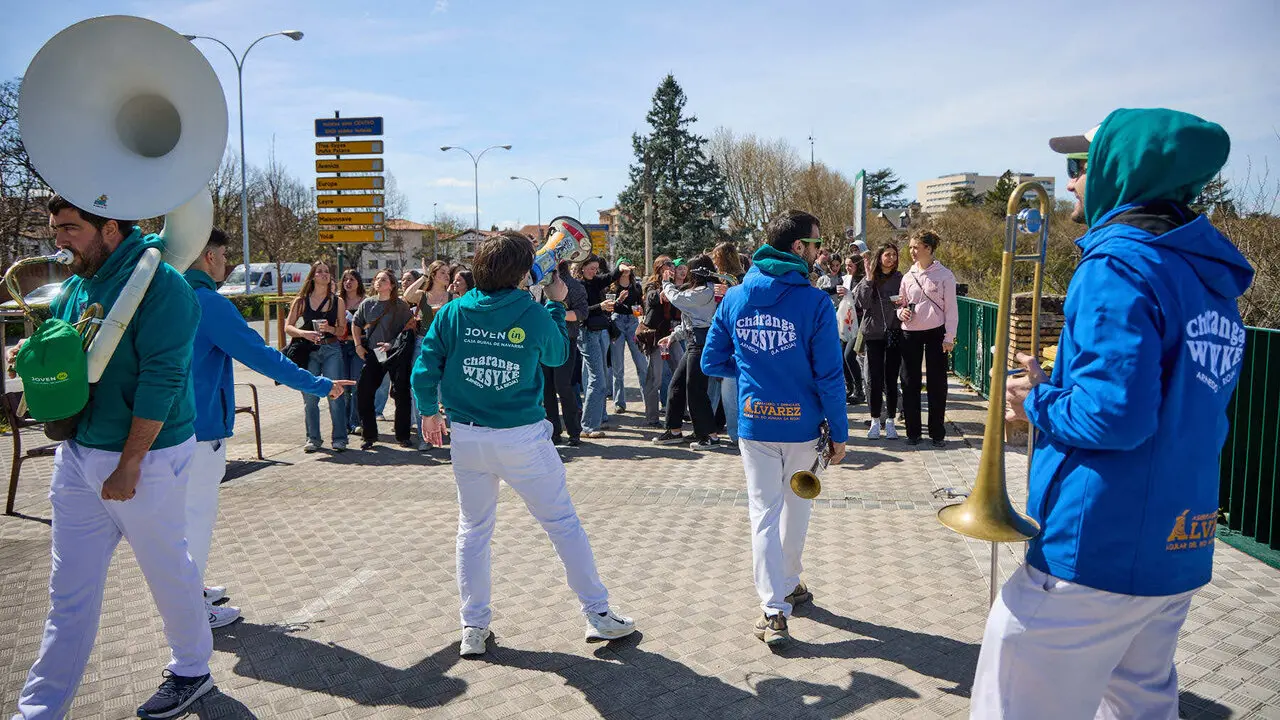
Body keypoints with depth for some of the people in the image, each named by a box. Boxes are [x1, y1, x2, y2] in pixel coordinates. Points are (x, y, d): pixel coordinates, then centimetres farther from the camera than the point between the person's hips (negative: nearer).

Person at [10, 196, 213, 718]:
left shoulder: (158, 283, -16)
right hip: (78, 454, 7)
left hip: (144, 457, -7)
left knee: (168, 572, 11)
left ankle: (191, 671, 32)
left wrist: (129, 464, -21)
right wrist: (28, 352, -3)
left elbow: (160, 378, -21)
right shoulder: (75, 285, 8)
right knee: (69, 591, 12)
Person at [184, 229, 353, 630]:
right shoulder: (208, 303, -19)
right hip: (200, 428, -9)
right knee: (199, 514, 1)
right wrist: (320, 386, -13)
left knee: (186, 510, 21)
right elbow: (261, 356, -19)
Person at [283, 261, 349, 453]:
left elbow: (342, 331, 8)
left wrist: (330, 328, -12)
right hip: (308, 351, 1)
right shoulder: (301, 301, 6)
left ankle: (339, 439, 1)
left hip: (331, 350, 0)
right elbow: (288, 327, 2)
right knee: (309, 397, 2)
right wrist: (304, 333, -16)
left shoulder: (338, 301, 8)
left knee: (335, 394, -6)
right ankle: (313, 438, 13)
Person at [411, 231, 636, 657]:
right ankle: (598, 614, 16)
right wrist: (556, 303, 19)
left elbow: (425, 371, -2)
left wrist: (429, 413, 15)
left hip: (467, 437, 3)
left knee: (473, 529, 16)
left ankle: (474, 627, 20)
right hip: (523, 438, -2)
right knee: (563, 522, 9)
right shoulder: (533, 315, -9)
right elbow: (558, 355, 10)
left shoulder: (453, 313, -4)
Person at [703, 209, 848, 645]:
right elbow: (829, 376, -13)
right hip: (801, 424, -2)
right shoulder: (814, 302, -14)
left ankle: (774, 610, 1)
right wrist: (839, 432, -3)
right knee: (796, 509, 19)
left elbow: (712, 363, 3)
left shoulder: (735, 298, -2)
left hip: (754, 424, 2)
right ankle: (789, 585, 36)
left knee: (764, 512, 7)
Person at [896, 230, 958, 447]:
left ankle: (937, 432, 11)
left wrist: (949, 337, -7)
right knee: (910, 383, 5)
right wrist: (902, 312, -5)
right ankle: (913, 431, 14)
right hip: (911, 333, 4)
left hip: (936, 333, -4)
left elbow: (951, 308, -2)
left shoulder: (944, 275, -3)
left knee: (937, 383, 3)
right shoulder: (908, 276, 9)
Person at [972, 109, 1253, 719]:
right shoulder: (1210, 277, 11)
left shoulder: (1121, 264, -16)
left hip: (1097, 553, -9)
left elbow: (1115, 415, -26)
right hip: (1180, 554, 10)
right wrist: (1056, 383, 11)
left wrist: (1038, 402, -7)